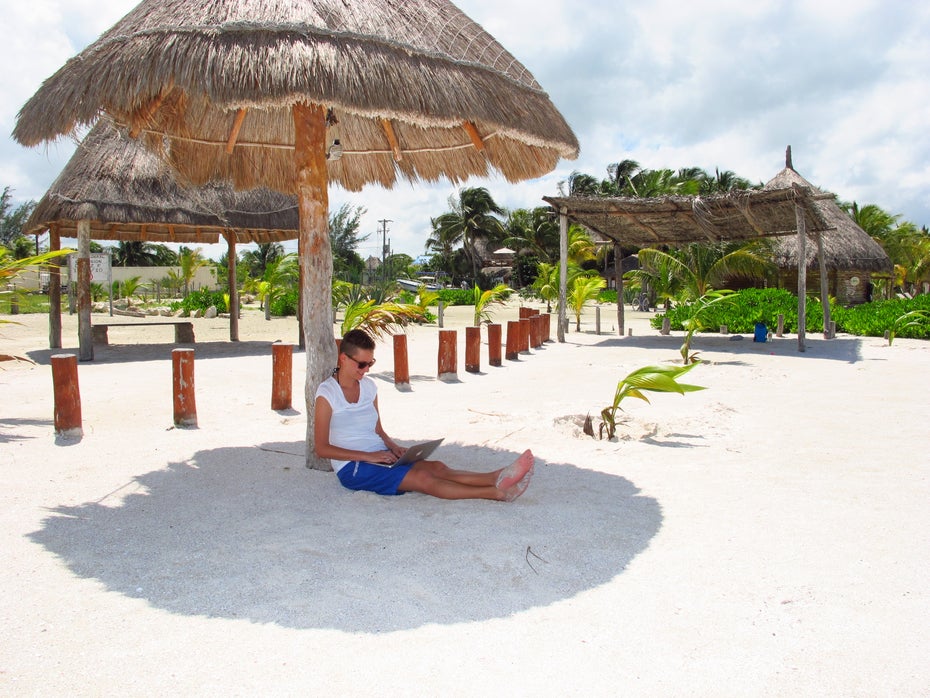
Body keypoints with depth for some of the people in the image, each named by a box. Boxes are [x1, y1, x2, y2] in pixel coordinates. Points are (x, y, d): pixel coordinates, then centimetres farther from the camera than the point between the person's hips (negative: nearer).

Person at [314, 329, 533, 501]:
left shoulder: (369, 387, 11)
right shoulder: (327, 393, -8)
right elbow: (322, 448, -11)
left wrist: (393, 447, -4)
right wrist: (368, 456, -18)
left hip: (379, 457, 6)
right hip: (352, 468, -6)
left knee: (436, 467, -23)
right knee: (423, 478, -28)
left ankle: (497, 478, -42)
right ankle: (497, 492, -40)